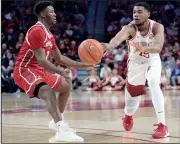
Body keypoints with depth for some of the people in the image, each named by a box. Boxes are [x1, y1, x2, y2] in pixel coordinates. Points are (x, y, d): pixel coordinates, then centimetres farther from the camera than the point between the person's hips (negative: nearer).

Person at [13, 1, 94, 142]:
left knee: (66, 85, 19)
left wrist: (83, 65, 15)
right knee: (48, 91, -36)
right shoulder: (36, 31, -18)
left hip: (39, 71, 11)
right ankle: (62, 130, -50)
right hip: (25, 71, -11)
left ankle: (58, 122, 30)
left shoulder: (49, 35, 14)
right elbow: (41, 60, -25)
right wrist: (61, 72, -28)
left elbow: (60, 59, 20)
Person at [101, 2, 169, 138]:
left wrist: (143, 48, -64)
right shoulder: (129, 28, -29)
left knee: (154, 85, -27)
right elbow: (118, 38, -52)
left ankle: (162, 125, -22)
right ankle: (128, 116, 48)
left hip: (152, 62, -1)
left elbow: (158, 47, -43)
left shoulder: (157, 27, -25)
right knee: (133, 92, 10)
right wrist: (109, 46, -76)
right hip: (135, 63, 1)